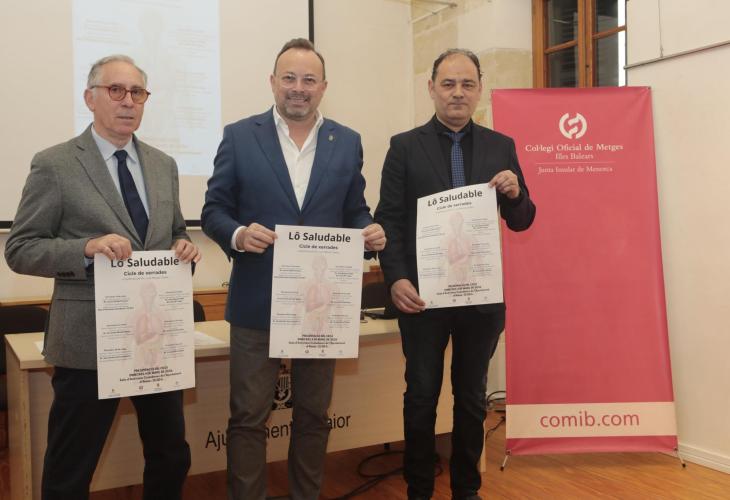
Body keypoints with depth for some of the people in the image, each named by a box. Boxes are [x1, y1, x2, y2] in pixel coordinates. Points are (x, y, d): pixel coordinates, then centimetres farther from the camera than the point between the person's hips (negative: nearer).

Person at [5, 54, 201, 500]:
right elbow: (20, 250, -7)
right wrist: (87, 249, -23)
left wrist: (183, 245, -6)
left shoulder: (164, 165, 10)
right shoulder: (54, 165, -6)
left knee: (172, 457, 17)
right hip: (90, 338, -5)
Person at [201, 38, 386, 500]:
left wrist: (370, 231, -14)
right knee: (249, 417, 7)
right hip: (258, 303, -2)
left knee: (314, 415, 16)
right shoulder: (240, 136, 0)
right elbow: (214, 210, 0)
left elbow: (355, 211, 9)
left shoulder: (348, 142, 6)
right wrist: (238, 234, -21)